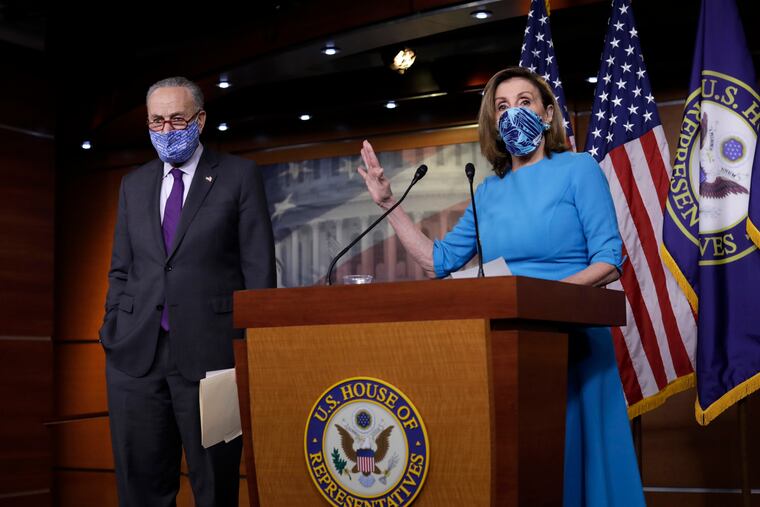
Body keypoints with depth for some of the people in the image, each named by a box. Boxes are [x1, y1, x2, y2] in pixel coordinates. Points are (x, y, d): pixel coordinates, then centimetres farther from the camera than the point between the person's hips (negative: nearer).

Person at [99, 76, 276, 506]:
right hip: (136, 355, 4)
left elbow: (259, 267, -1)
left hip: (210, 353, -4)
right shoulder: (134, 184, 16)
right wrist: (112, 332, 8)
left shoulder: (240, 176, 3)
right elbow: (121, 269, 18)